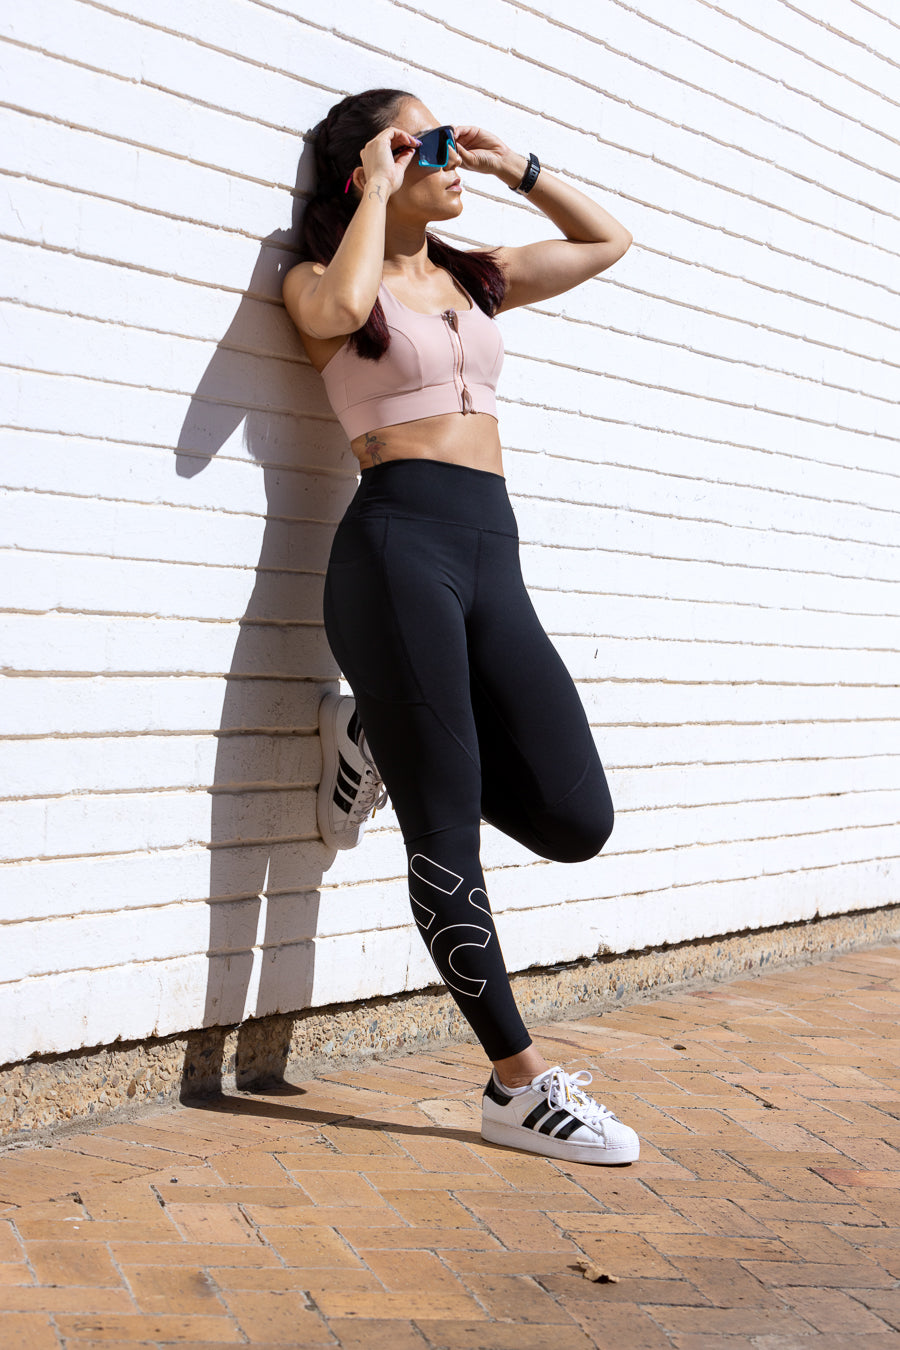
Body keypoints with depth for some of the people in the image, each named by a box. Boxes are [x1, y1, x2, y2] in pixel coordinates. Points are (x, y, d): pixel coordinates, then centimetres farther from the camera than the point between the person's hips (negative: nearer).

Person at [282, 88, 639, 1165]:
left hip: (493, 556, 6)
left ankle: (381, 738, 18)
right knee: (447, 833, -7)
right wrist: (378, 191, -3)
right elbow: (343, 308, -18)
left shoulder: (478, 277, 23)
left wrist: (516, 168, 22)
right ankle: (520, 1086, 2)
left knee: (575, 820, -5)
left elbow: (609, 240, 33)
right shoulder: (321, 279, 7)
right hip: (398, 543, -6)